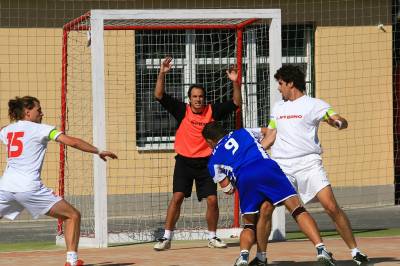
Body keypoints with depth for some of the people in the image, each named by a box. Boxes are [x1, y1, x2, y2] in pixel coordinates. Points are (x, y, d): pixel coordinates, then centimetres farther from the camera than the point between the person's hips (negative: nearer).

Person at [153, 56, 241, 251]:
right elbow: (159, 96, -6)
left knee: (212, 200, -3)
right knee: (177, 197, -10)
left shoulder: (213, 111, 1)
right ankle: (166, 237, -6)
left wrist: (235, 83, -14)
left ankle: (212, 237, 14)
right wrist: (162, 73, -16)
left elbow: (236, 103, 0)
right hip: (184, 161, -1)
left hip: (206, 162, 1)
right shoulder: (182, 110, -1)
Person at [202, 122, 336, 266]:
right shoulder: (242, 132, 35)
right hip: (267, 166, 1)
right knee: (296, 208, -2)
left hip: (243, 178, -1)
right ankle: (321, 249, -18)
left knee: (250, 225, 17)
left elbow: (228, 189, 25)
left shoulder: (214, 160, 28)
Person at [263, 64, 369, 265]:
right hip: (281, 166, 5)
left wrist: (338, 122, -34)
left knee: (331, 207, -14)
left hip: (308, 164, -5)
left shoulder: (314, 105, 2)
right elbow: (270, 138, 25)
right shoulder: (278, 108, 20)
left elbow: (341, 121, -10)